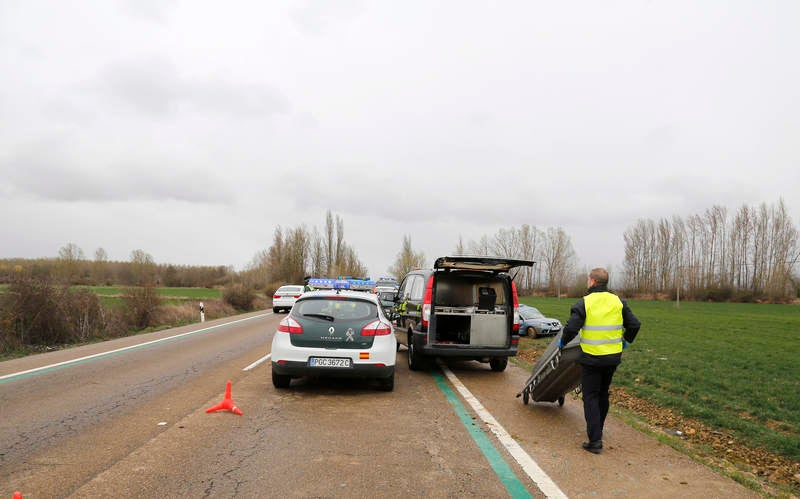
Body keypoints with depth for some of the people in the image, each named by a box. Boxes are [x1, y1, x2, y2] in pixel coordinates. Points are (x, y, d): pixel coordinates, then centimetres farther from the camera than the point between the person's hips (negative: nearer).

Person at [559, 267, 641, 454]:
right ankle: (597, 431, 34)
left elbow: (571, 328, -18)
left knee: (591, 397, 2)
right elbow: (634, 325, 4)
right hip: (613, 357, 5)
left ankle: (595, 441, -2)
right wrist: (626, 341, 22)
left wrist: (562, 342, 2)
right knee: (603, 394, 21)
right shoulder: (618, 302, 3)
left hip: (591, 358, -5)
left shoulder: (584, 303, -12)